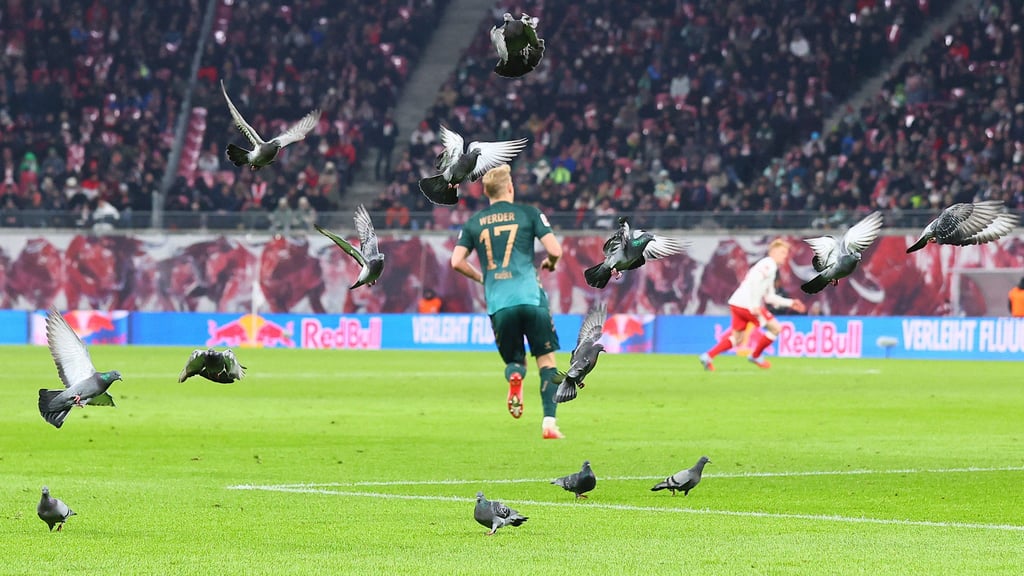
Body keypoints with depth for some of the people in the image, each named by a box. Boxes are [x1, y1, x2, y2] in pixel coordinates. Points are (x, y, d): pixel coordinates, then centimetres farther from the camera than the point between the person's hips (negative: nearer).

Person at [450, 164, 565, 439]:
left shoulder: (474, 223, 12)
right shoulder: (528, 213, 5)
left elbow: (457, 261, 6)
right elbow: (555, 250, -2)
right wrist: (550, 264, 21)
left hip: (498, 303, 2)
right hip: (531, 297, -2)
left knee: (514, 361, 17)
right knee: (547, 360, 6)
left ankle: (514, 375, -21)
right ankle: (549, 422, -9)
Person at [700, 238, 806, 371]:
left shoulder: (769, 266, 25)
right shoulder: (768, 264, -7)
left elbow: (770, 297, 28)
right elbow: (754, 281, -24)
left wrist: (790, 303, 26)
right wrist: (754, 305, -27)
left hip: (737, 304, 10)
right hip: (746, 305, -10)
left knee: (736, 338, 14)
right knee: (775, 328, 1)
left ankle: (708, 356, 2)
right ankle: (755, 355, 12)